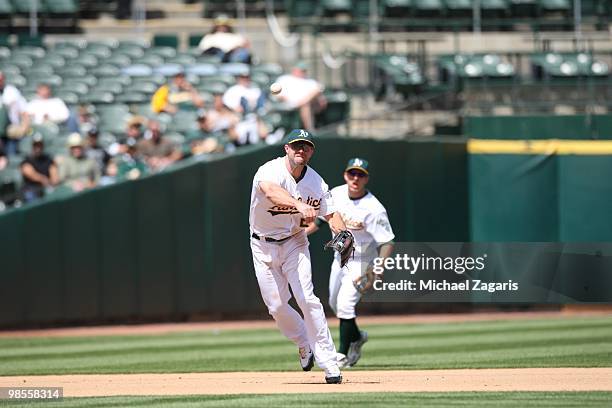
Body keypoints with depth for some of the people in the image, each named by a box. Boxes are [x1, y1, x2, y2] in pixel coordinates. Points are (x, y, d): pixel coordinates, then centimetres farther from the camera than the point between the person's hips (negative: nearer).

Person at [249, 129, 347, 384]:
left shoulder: (316, 182, -9)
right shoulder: (270, 171, -23)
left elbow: (331, 214, -1)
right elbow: (271, 192, -46)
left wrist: (341, 233, -25)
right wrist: (301, 205, -64)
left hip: (294, 243, 1)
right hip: (263, 246, -1)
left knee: (306, 298, -15)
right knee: (276, 307, 1)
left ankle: (329, 364, -14)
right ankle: (304, 344, 31)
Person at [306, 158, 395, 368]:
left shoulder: (374, 209, -26)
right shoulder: (336, 194, -7)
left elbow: (387, 242, -25)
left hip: (360, 262, -7)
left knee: (345, 304, -19)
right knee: (335, 303, 21)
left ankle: (343, 354, -5)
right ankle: (356, 337, 47)